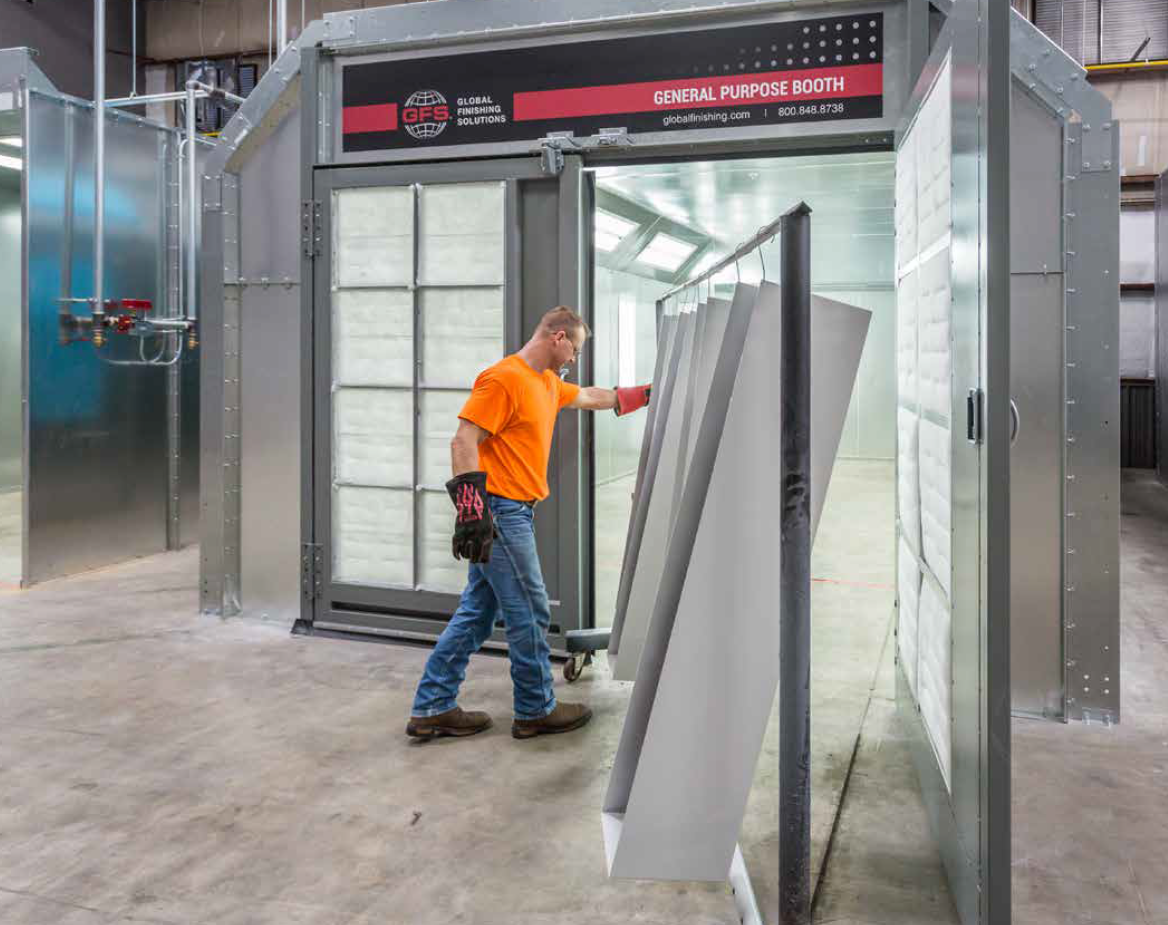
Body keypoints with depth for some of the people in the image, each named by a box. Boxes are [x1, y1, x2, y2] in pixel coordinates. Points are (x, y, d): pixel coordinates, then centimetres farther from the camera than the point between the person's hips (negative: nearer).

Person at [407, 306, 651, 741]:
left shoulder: (548, 383, 17)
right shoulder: (504, 379, -13)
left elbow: (587, 397, 37)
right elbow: (464, 441, -19)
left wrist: (638, 395, 39)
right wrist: (471, 509, -25)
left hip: (513, 514, 10)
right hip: (499, 512, -10)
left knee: (477, 612, 12)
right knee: (529, 612, 0)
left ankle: (432, 709, 19)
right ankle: (536, 710, 16)